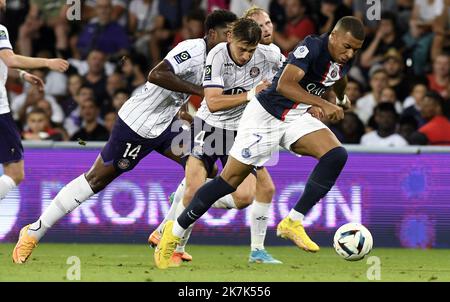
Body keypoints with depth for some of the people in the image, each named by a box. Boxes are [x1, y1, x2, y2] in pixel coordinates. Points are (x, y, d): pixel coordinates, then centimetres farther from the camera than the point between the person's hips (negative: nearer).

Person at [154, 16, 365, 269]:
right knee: (230, 180, -3)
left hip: (297, 117, 7)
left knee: (336, 155, -18)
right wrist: (323, 104, -39)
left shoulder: (345, 59, 0)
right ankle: (175, 232, 13)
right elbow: (284, 84, -37)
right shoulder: (312, 47, -24)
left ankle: (293, 223, -13)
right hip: (266, 114, -7)